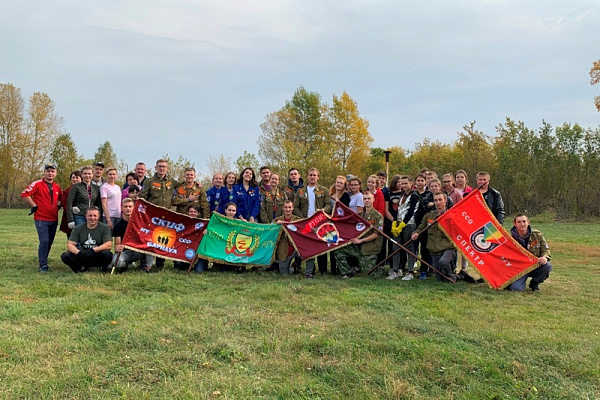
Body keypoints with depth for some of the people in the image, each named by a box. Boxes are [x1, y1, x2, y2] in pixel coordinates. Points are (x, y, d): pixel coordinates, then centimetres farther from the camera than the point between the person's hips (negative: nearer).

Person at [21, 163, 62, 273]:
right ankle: (43, 266, -3)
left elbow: (60, 198, 31)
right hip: (41, 219, -6)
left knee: (50, 242, 10)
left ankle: (42, 262, 25)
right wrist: (34, 206, -13)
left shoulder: (57, 187, 13)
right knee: (44, 241, -11)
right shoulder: (37, 184, -6)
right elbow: (24, 194, -16)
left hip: (54, 219, 6)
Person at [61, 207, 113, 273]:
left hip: (98, 257, -3)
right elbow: (70, 245, -4)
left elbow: (108, 245, -13)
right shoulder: (78, 229, 4)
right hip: (82, 258, 3)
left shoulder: (104, 228, -3)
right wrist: (78, 252, -25)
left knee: (107, 254, -35)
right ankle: (82, 267, 3)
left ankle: (104, 267, -1)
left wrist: (93, 250, -26)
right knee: (65, 256, -21)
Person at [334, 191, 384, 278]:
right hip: (358, 247, 5)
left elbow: (376, 234, -12)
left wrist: (361, 240, -16)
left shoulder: (378, 216, -6)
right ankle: (348, 272, 4)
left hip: (370, 249, -5)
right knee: (337, 251, -11)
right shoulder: (360, 215, 13)